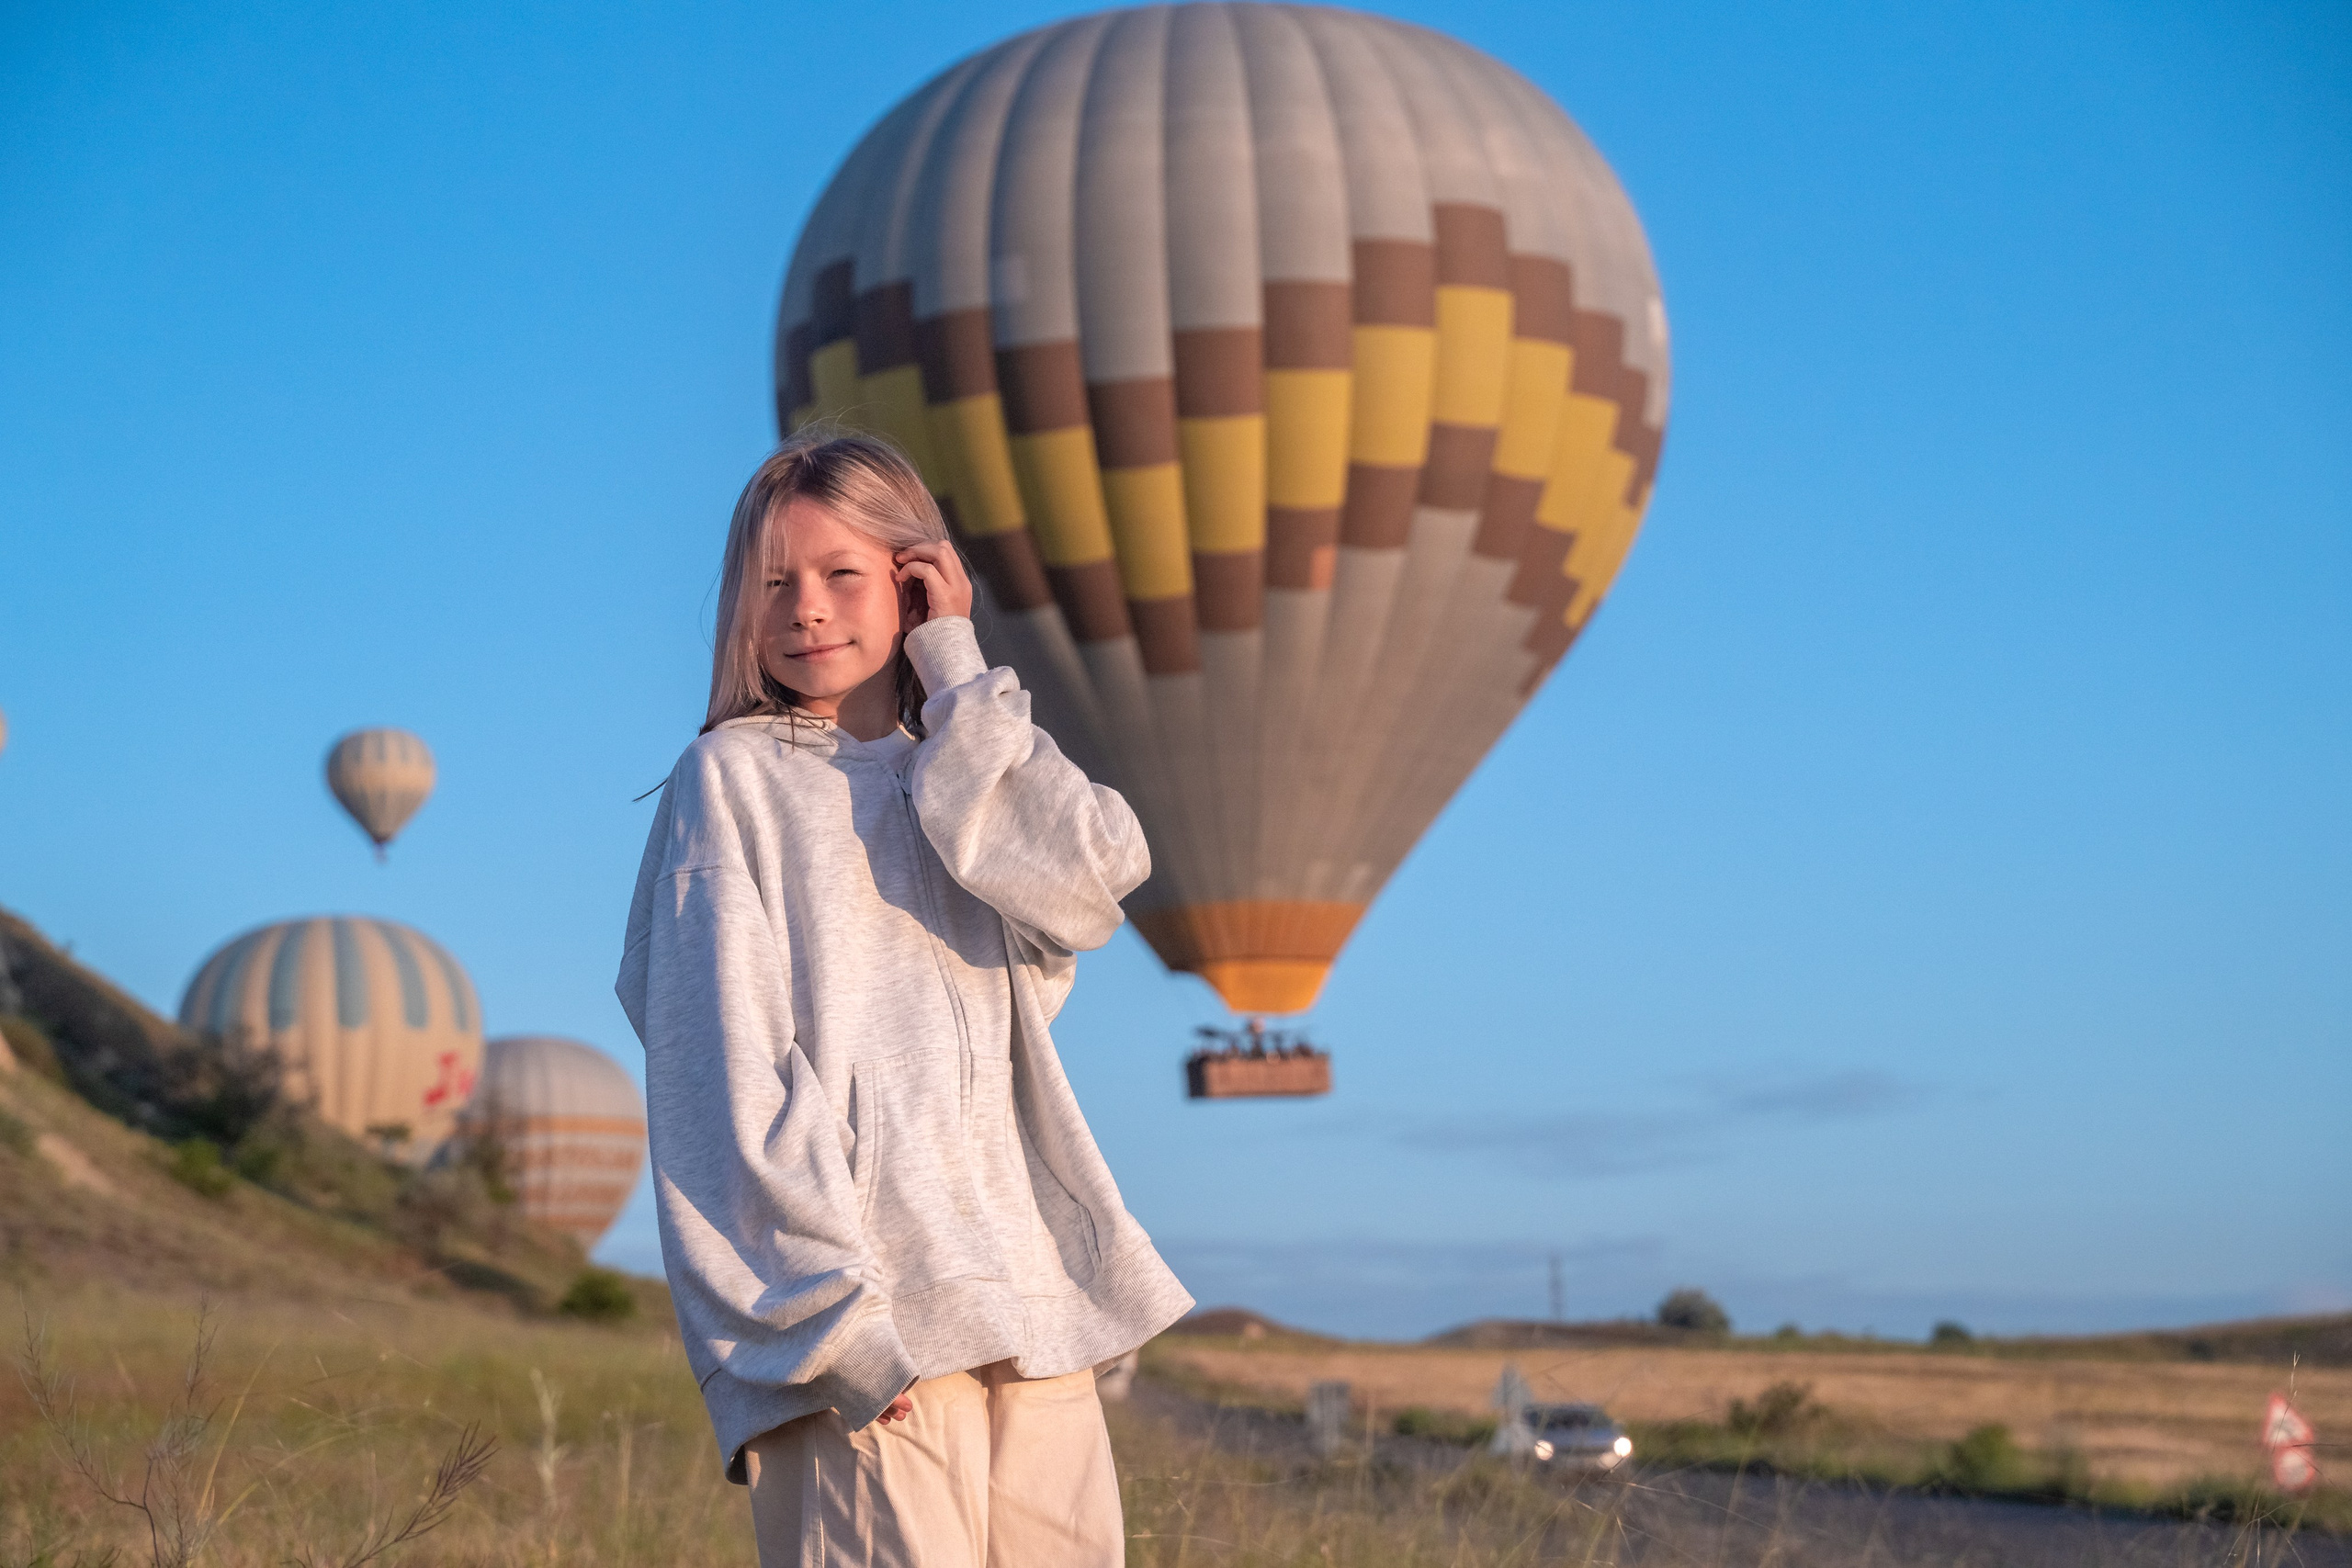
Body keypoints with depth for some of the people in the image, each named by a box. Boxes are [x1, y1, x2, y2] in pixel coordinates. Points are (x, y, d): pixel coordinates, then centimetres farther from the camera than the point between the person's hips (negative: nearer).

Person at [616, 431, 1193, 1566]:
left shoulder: (970, 785, 21)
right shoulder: (735, 778, 5)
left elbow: (1092, 883, -2)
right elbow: (728, 1075, -4)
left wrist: (954, 675, 5)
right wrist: (837, 1321, -15)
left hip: (1032, 1320, 5)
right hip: (869, 1316, -5)